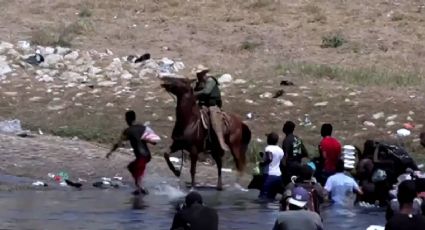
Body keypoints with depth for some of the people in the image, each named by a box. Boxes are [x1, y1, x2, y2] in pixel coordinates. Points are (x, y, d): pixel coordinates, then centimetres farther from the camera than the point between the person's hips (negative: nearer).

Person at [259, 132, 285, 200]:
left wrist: (262, 164, -12)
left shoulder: (269, 148, -10)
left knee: (263, 196, -9)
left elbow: (269, 159, -26)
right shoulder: (280, 150, 13)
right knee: (271, 197, 12)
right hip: (278, 175, 8)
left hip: (269, 175, -8)